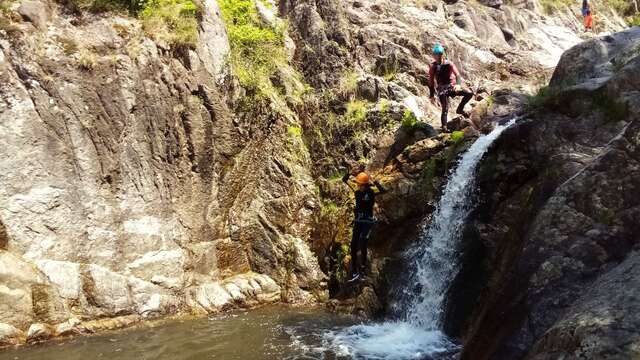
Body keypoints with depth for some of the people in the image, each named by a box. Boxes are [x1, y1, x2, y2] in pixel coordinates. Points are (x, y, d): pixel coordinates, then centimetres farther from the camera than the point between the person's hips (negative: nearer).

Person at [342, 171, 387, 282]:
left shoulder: (371, 192, -15)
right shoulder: (357, 190, -2)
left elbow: (383, 190, -35)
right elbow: (344, 180, 5)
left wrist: (374, 182, -38)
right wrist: (348, 174, -12)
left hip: (368, 221, -5)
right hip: (358, 220, 5)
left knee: (362, 244, -14)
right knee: (353, 245, 4)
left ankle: (363, 267, 6)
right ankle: (355, 271, 14)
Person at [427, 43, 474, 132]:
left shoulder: (449, 64, 0)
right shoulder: (433, 67, 0)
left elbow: (457, 75, -11)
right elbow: (431, 82, 4)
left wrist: (458, 84, -33)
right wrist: (431, 96, 2)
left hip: (452, 87, 2)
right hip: (442, 89, -2)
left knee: (469, 93, -14)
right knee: (445, 109, -15)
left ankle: (460, 109, 2)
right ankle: (444, 127, -12)